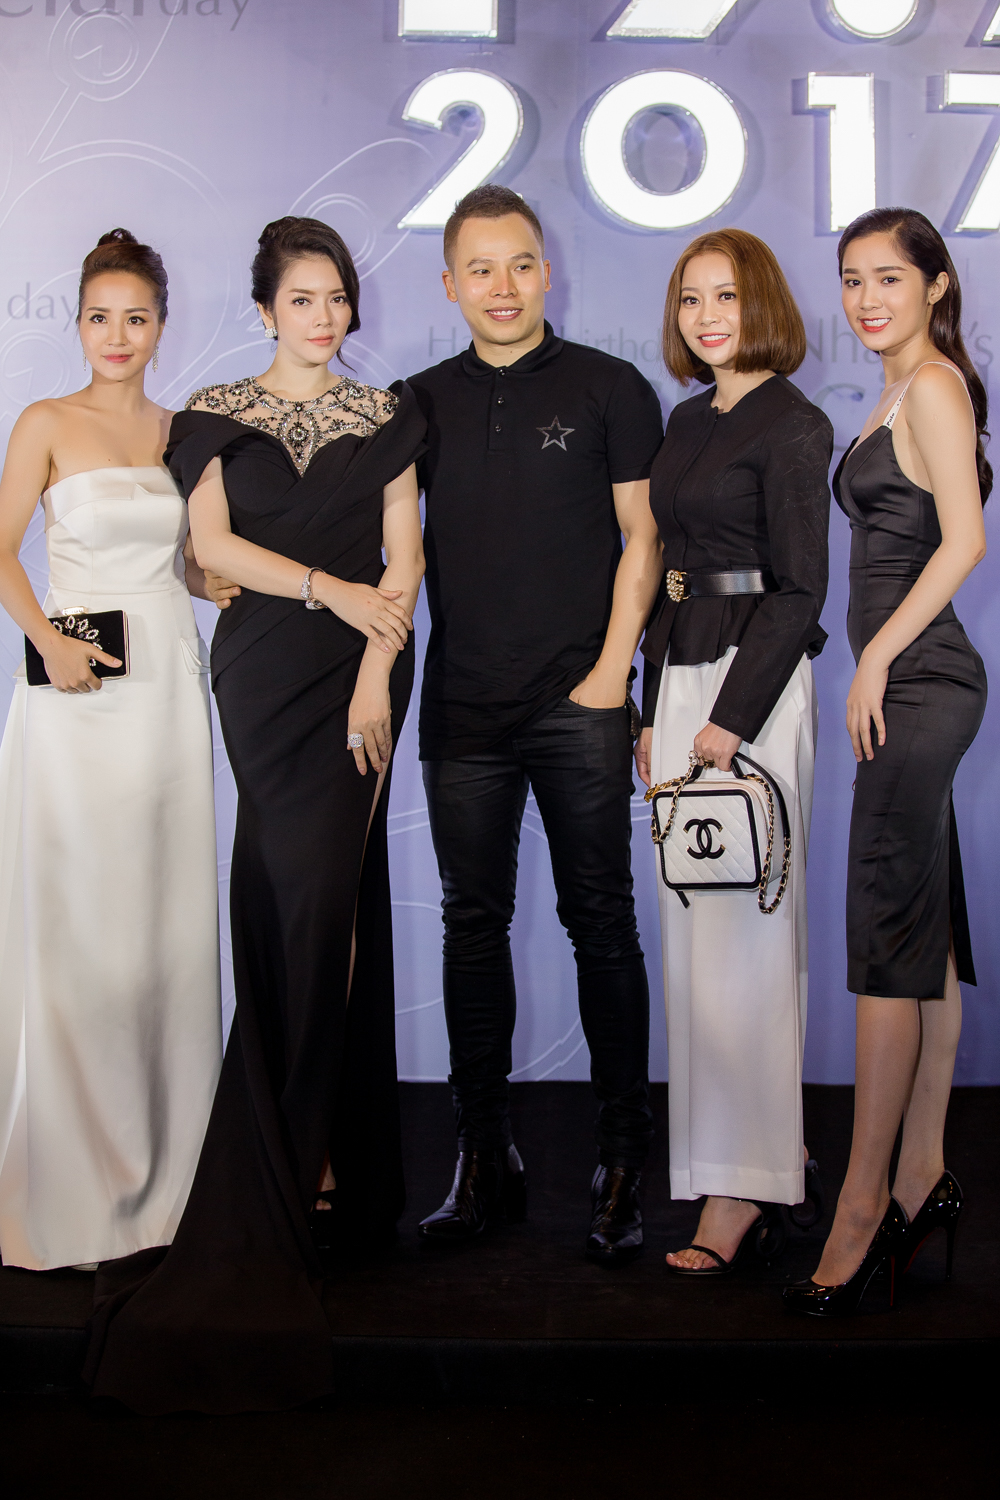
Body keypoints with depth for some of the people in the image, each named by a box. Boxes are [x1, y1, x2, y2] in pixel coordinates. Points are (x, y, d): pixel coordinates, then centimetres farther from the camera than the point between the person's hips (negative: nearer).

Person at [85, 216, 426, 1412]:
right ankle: (307, 1151, 11)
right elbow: (212, 543, 1)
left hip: (360, 670, 0)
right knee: (291, 892, -1)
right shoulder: (217, 414, 11)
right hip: (263, 671, 0)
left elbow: (401, 560, 4)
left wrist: (376, 675, -8)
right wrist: (331, 588, -7)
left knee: (322, 892, -6)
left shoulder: (384, 417, 12)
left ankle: (291, 1157, 6)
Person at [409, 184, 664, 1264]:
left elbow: (642, 538, 2)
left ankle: (622, 1162, 8)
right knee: (473, 923, 6)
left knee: (600, 922, -1)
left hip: (579, 702, -3)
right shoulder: (421, 403, 13)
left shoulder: (609, 389, 4)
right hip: (462, 706, 3)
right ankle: (482, 1156, 15)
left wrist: (612, 669, -7)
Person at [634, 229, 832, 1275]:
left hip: (755, 684, -8)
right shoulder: (689, 419, 17)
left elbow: (799, 589, -12)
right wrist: (653, 710, 15)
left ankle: (746, 1188, -1)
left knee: (741, 929, -8)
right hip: (680, 678, 8)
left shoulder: (792, 424, -6)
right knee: (691, 927, 8)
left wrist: (731, 718, -17)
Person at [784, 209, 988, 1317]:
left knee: (888, 939, -10)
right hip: (910, 688, 10)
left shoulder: (933, 386, -8)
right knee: (926, 934, 11)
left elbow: (965, 540, -18)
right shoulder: (902, 393, 20)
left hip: (918, 682, -10)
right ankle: (923, 1179, 19)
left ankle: (861, 1208, -5)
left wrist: (877, 658, -16)